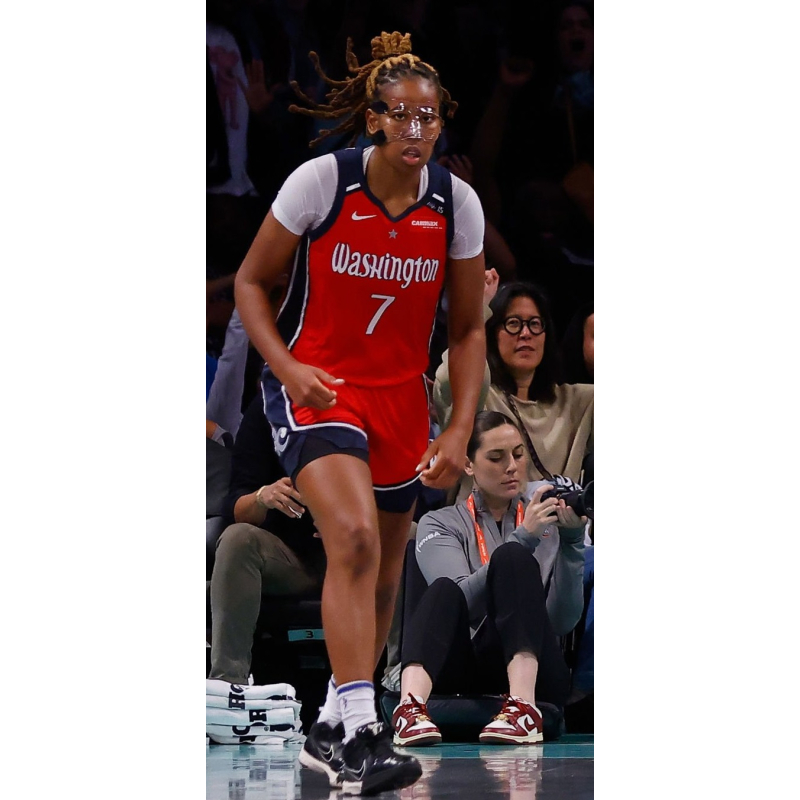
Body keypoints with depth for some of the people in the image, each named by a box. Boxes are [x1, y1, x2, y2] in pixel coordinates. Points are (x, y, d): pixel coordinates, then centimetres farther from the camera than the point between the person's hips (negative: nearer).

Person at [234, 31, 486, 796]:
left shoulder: (457, 203, -5)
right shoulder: (320, 181, -14)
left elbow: (466, 329, 5)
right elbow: (250, 281, -4)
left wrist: (460, 430, -5)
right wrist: (287, 367, -19)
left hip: (401, 399, 5)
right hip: (315, 387, -4)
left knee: (382, 574, 11)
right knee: (354, 539, -26)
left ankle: (331, 730, 31)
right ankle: (360, 736, -29)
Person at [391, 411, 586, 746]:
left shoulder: (548, 517, 16)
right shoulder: (439, 525, 13)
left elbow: (563, 621, 4)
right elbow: (464, 600, -7)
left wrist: (572, 539, -7)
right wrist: (523, 538, -18)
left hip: (532, 672, 0)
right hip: (464, 674, 0)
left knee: (511, 559, -23)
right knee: (443, 591, -29)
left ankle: (524, 707, -44)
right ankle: (411, 706, -56)